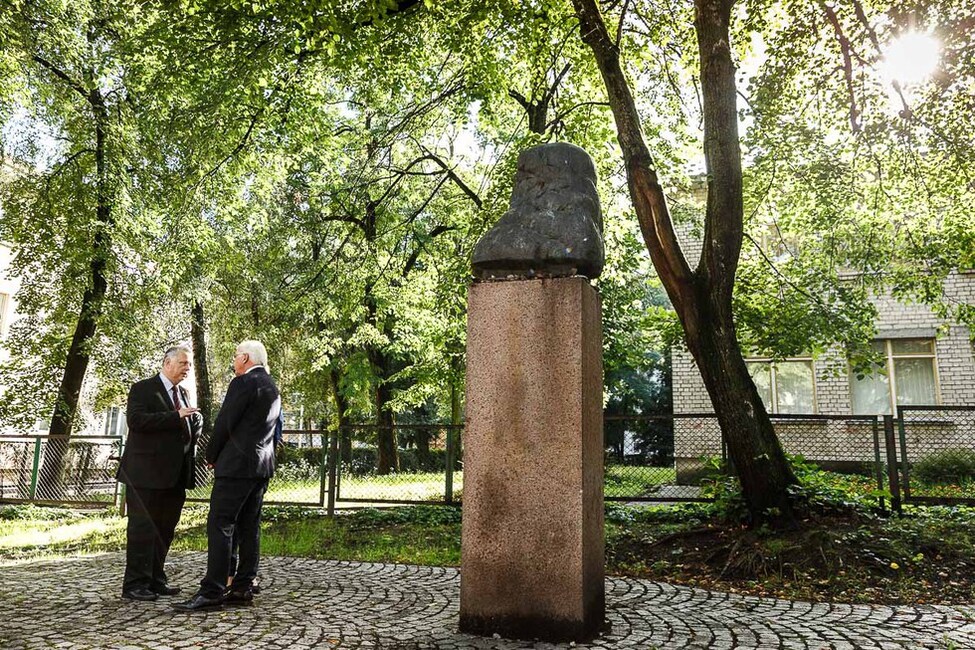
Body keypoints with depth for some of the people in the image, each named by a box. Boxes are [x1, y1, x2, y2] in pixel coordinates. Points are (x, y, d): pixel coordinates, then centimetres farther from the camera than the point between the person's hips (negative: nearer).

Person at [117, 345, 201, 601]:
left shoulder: (183, 394, 19)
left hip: (174, 474, 7)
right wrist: (176, 416, -23)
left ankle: (155, 580, 20)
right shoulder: (142, 389, -3)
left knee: (165, 530, 11)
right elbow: (135, 419, -18)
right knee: (143, 529, -3)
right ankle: (134, 585, 4)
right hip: (146, 473, -7)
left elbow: (193, 426, 27)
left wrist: (195, 419, 2)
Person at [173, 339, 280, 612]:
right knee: (249, 528, 9)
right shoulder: (273, 388, 17)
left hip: (237, 465, -9)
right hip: (262, 466, 9)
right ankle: (243, 588, 13)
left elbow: (225, 422, -12)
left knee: (219, 527, -8)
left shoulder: (243, 383, -11)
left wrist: (212, 456, 3)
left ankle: (212, 592, -9)